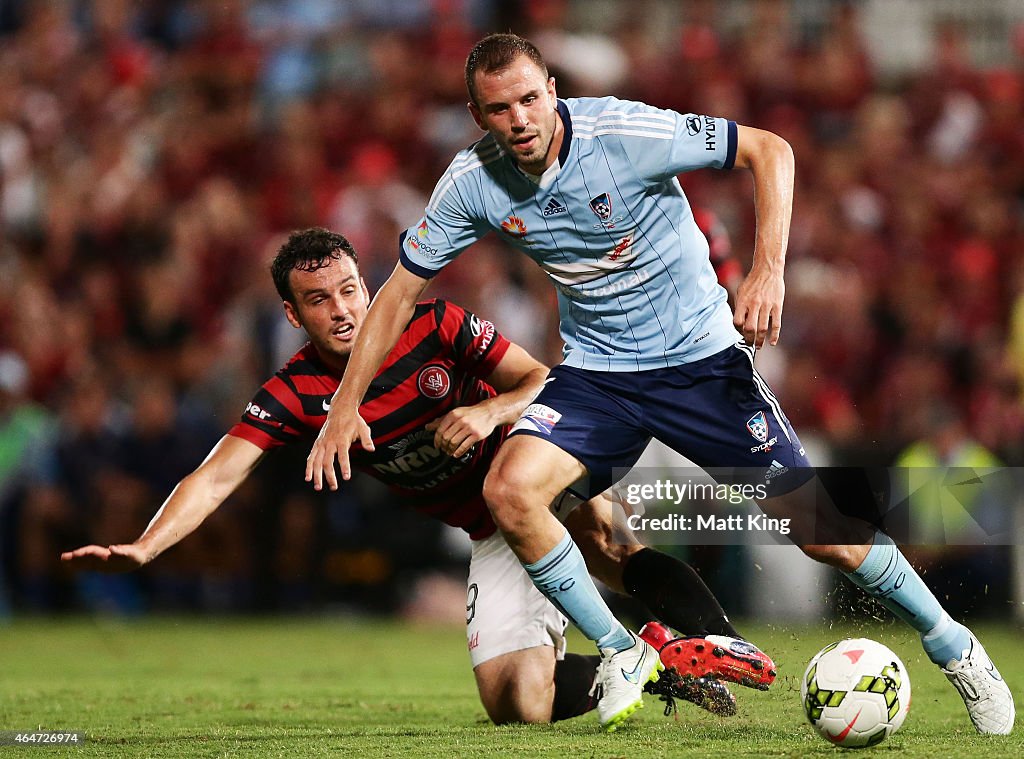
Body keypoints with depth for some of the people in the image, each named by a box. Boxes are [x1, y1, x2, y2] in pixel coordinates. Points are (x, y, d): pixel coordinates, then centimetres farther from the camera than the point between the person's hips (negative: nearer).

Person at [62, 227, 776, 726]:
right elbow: (215, 478, -18)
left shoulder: (435, 326, -12)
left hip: (546, 481, -3)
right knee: (518, 703, -15)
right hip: (493, 534, 3)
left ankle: (719, 639, -38)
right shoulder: (294, 396, -9)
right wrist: (143, 547, -34)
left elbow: (546, 382, -9)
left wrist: (491, 411, -31)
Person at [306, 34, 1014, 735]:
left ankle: (954, 647, 15)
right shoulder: (473, 181, -11)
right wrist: (346, 404, -5)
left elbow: (769, 149, -16)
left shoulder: (624, 133, -22)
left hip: (701, 357, -3)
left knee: (821, 530, -8)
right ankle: (619, 651, -4)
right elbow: (402, 289, 0)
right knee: (509, 489, -23)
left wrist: (768, 271, -28)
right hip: (596, 371, 3)